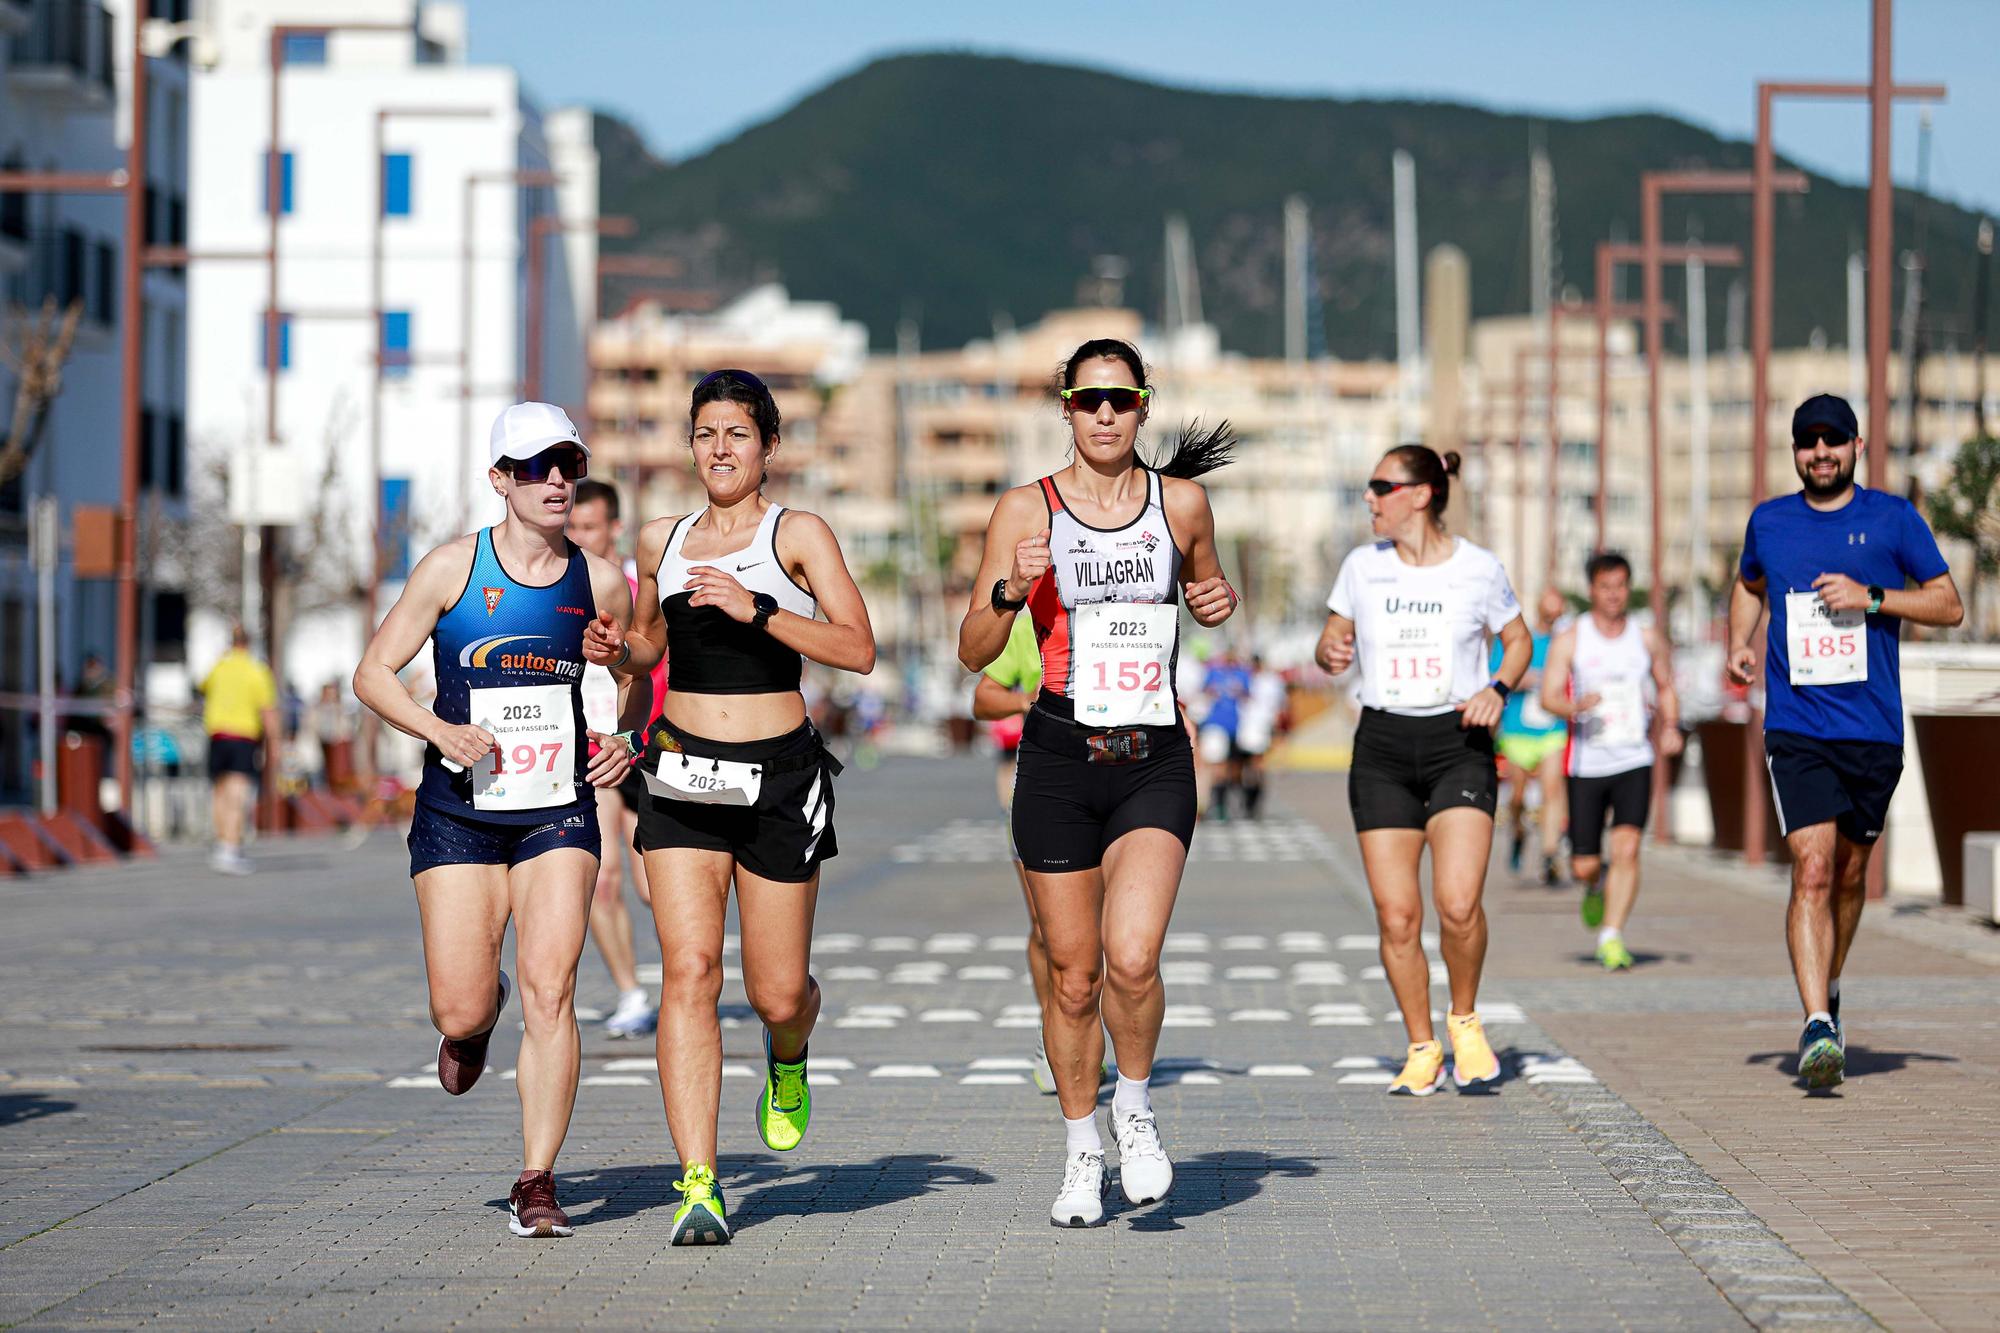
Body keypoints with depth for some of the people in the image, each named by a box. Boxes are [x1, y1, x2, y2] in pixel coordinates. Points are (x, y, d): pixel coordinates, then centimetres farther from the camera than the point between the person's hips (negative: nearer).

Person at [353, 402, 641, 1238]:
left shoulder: (599, 583, 2)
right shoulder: (453, 567, -4)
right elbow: (374, 673, 0)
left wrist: (627, 744, -3)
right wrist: (440, 731, -17)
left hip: (559, 816, 1)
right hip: (458, 816, -1)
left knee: (549, 993, -13)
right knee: (460, 1013, -3)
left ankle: (537, 1184, -4)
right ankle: (478, 1023, 37)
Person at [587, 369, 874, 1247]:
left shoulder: (798, 534, -2)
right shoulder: (660, 541, 10)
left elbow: (858, 651, -11)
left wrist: (757, 610, -21)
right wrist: (618, 652, 4)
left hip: (779, 777, -2)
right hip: (684, 777, 2)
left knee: (777, 993, 3)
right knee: (688, 971, -13)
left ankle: (788, 1061, 43)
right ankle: (698, 1188, -15)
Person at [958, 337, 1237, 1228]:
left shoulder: (1181, 502, 5)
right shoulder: (1025, 511, 1)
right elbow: (974, 651, 1)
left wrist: (1217, 601, 2)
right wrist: (1010, 591, -18)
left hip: (1155, 762, 0)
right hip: (1059, 760, 0)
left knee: (1131, 955, -20)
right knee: (1073, 976, 6)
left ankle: (1134, 1111, 7)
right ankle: (1081, 1153, 26)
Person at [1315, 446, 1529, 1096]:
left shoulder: (1479, 569, -2)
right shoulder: (1362, 566, 4)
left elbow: (1518, 641, 12)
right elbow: (1332, 641, 15)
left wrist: (1498, 688, -7)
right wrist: (1333, 651, -8)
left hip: (1459, 744, -2)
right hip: (1383, 749, 2)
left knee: (1458, 904, -18)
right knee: (1396, 915, -3)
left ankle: (1465, 1020, 10)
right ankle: (1422, 1049, 15)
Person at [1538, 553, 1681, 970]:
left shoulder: (1647, 637, 7)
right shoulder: (1569, 641, -1)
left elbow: (1666, 687, 21)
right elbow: (1549, 696, -7)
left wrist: (1670, 726, 3)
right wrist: (1576, 707, -29)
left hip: (1634, 762, 1)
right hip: (1585, 764, -1)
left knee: (1627, 847, -18)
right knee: (1584, 866, 1)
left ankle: (1612, 938, -15)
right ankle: (1597, 888, 38)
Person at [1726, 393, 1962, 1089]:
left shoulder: (1892, 518, 2)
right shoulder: (1768, 522, 8)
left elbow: (1949, 604, 3)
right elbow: (1748, 585, 29)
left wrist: (1872, 597, -11)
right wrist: (1739, 641, 11)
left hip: (1873, 730, 1)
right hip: (1795, 729, -1)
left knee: (1849, 875, 13)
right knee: (1813, 869, -16)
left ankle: (1829, 992, 38)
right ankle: (1817, 1027, -22)